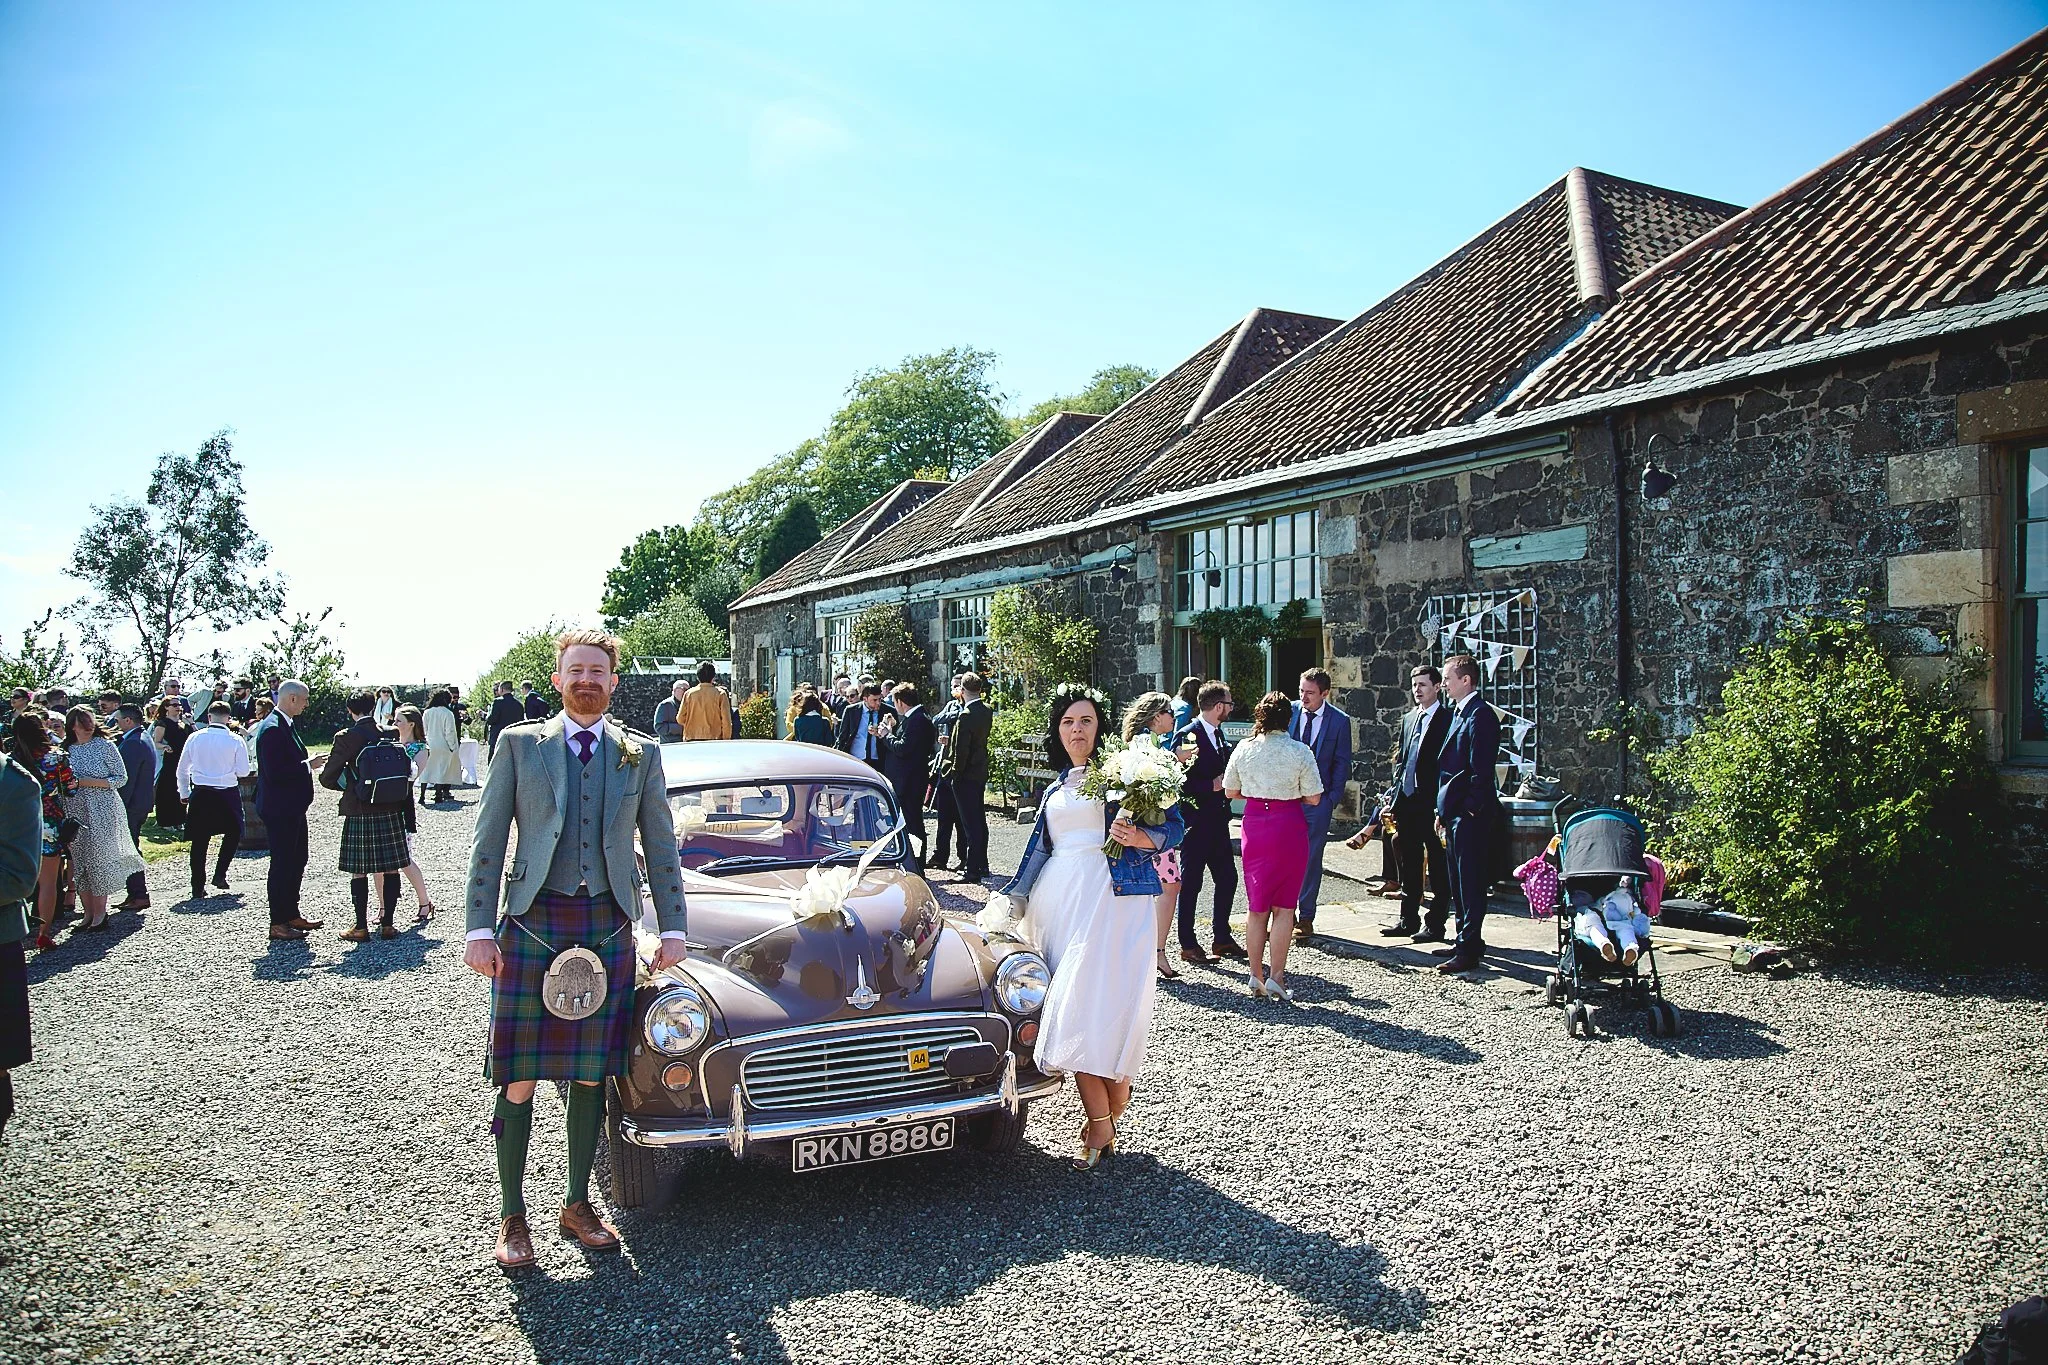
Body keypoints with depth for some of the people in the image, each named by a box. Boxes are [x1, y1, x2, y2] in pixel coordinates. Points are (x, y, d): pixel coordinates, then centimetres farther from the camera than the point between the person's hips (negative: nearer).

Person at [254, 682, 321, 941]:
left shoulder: (286, 725, 11)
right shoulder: (273, 729, -20)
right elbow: (274, 772, -26)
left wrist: (307, 763, 7)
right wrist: (306, 766, -18)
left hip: (293, 808, 10)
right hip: (280, 809, -10)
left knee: (298, 859, 17)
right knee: (282, 863, -2)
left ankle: (292, 915, 28)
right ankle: (278, 923, 6)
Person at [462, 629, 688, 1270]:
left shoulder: (641, 753, 8)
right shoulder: (520, 745, 4)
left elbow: (661, 846, 10)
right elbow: (488, 842, 2)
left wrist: (673, 929, 5)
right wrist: (480, 929, -5)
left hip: (608, 925, 2)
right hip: (533, 923, -1)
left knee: (590, 1072, 9)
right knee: (519, 1076, 1)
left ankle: (578, 1204, 23)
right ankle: (512, 1215, 15)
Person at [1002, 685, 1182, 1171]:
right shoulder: (1055, 790, 21)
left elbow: (1173, 824, -2)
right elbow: (1039, 850, 26)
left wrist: (1140, 837, -22)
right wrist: (1013, 901, 23)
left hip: (1114, 894, -5)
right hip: (1059, 898, 6)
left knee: (1100, 1001, -14)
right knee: (1069, 1007, -3)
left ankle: (1102, 1124, -3)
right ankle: (1102, 1124, 3)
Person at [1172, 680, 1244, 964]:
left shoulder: (1218, 734, 12)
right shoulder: (1186, 737, -15)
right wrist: (1213, 785, -20)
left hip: (1217, 821, 8)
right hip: (1196, 822, -8)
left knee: (1228, 879, 12)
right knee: (1191, 884, 2)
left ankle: (1221, 938, 27)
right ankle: (1188, 945, 12)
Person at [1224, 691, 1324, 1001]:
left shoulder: (1243, 749, -2)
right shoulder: (1300, 752, -10)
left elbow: (1231, 792, 7)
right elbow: (1313, 798, -7)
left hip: (1255, 824, 3)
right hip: (1289, 825, -3)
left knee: (1256, 906, 11)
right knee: (1284, 906, 5)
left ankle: (1257, 976, 15)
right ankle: (1276, 977, 4)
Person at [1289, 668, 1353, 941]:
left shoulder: (1339, 721, -3)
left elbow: (1342, 762, 1)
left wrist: (1332, 797, -6)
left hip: (1318, 798, -2)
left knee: (1311, 858, 2)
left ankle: (1306, 917, 11)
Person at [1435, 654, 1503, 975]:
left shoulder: (1480, 715, -14)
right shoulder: (1458, 713, 17)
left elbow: (1481, 769, -19)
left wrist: (1470, 809, -19)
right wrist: (1443, 811, 18)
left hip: (1471, 815, -10)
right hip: (1454, 813, 10)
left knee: (1470, 883, -6)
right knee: (1459, 883, 15)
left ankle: (1469, 951, -2)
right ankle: (1466, 940, 25)